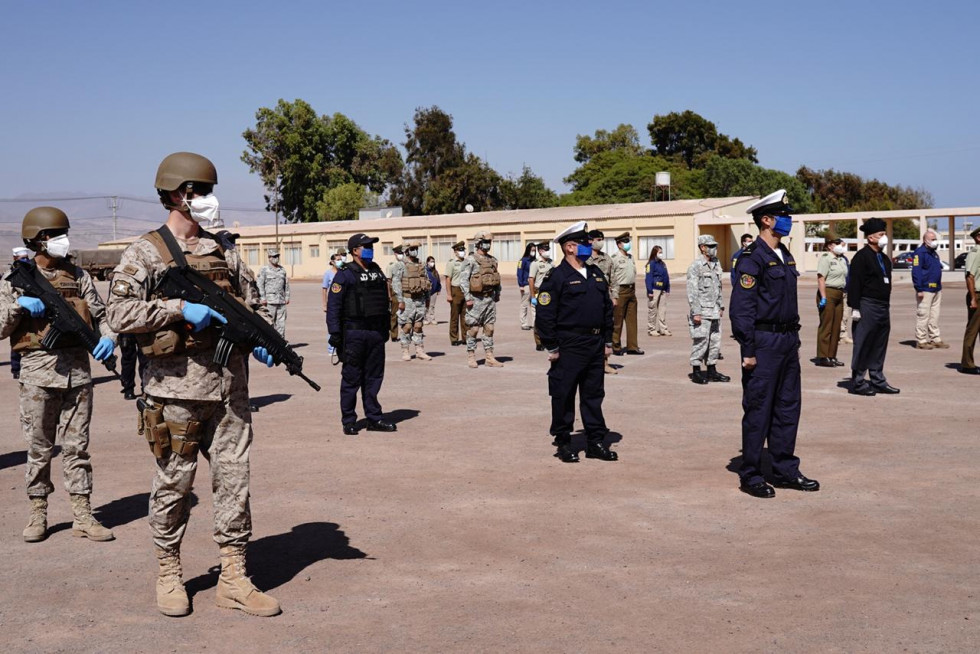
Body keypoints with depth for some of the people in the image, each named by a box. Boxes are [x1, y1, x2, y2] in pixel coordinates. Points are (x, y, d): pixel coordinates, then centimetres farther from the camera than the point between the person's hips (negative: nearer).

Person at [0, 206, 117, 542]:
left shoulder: (78, 276, 10)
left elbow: (100, 314, 11)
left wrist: (109, 337, -8)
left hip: (78, 371, 2)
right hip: (38, 373, -2)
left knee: (77, 446, 5)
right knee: (39, 448, 5)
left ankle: (83, 516, 8)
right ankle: (37, 514, 17)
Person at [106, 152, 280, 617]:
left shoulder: (225, 252, 14)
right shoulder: (145, 253, -2)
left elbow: (254, 305, 20)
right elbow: (119, 313, -12)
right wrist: (180, 308, -18)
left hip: (229, 386, 5)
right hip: (176, 389, -5)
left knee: (234, 482, 5)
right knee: (173, 485, 6)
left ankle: (234, 581, 14)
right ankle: (169, 576, 24)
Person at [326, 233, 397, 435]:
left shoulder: (377, 272, 13)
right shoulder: (345, 275, -7)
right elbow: (333, 306, -9)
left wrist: (385, 329, 16)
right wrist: (335, 334, -14)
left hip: (376, 333, 6)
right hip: (354, 333, -6)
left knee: (374, 377, 10)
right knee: (351, 378, 1)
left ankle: (374, 418, 16)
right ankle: (349, 421, 8)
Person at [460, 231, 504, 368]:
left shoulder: (493, 260, 12)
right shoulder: (470, 260, -8)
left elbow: (497, 278, 21)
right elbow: (463, 280, -11)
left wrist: (497, 294, 14)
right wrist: (468, 298, -15)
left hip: (490, 299, 6)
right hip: (476, 299, -6)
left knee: (489, 328, 7)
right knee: (473, 329, 0)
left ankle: (489, 357, 11)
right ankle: (471, 357, 8)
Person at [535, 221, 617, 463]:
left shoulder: (596, 275, 13)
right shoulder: (556, 277, -10)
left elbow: (607, 309, 18)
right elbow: (544, 314, -12)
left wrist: (608, 341, 14)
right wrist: (552, 347, -12)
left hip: (595, 345, 7)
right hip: (569, 346, -7)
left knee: (594, 395, 11)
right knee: (563, 396, 2)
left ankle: (596, 442, 19)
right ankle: (563, 443, 13)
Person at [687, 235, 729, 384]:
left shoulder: (716, 264, 12)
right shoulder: (696, 266, -12)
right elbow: (692, 291, -14)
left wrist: (721, 306, 18)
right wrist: (696, 312, -18)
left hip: (714, 311, 8)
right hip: (702, 312, -8)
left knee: (715, 341, 10)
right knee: (700, 342, -4)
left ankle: (712, 371, 18)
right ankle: (696, 372, 5)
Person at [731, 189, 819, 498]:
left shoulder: (784, 255, 14)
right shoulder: (752, 258, -13)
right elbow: (741, 308, -17)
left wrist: (795, 340, 17)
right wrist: (748, 351, -19)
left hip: (787, 342, 9)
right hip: (764, 343, -9)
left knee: (788, 407, 13)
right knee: (758, 410, -1)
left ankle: (786, 470, 23)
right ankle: (750, 476, 8)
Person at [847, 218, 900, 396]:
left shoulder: (884, 258, 17)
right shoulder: (862, 256, -10)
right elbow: (854, 283, -15)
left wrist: (886, 304, 20)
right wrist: (855, 308, -18)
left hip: (883, 307, 9)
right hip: (868, 306, -9)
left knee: (880, 346, 12)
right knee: (863, 346, -4)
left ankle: (878, 381, 20)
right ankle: (857, 383, 2)